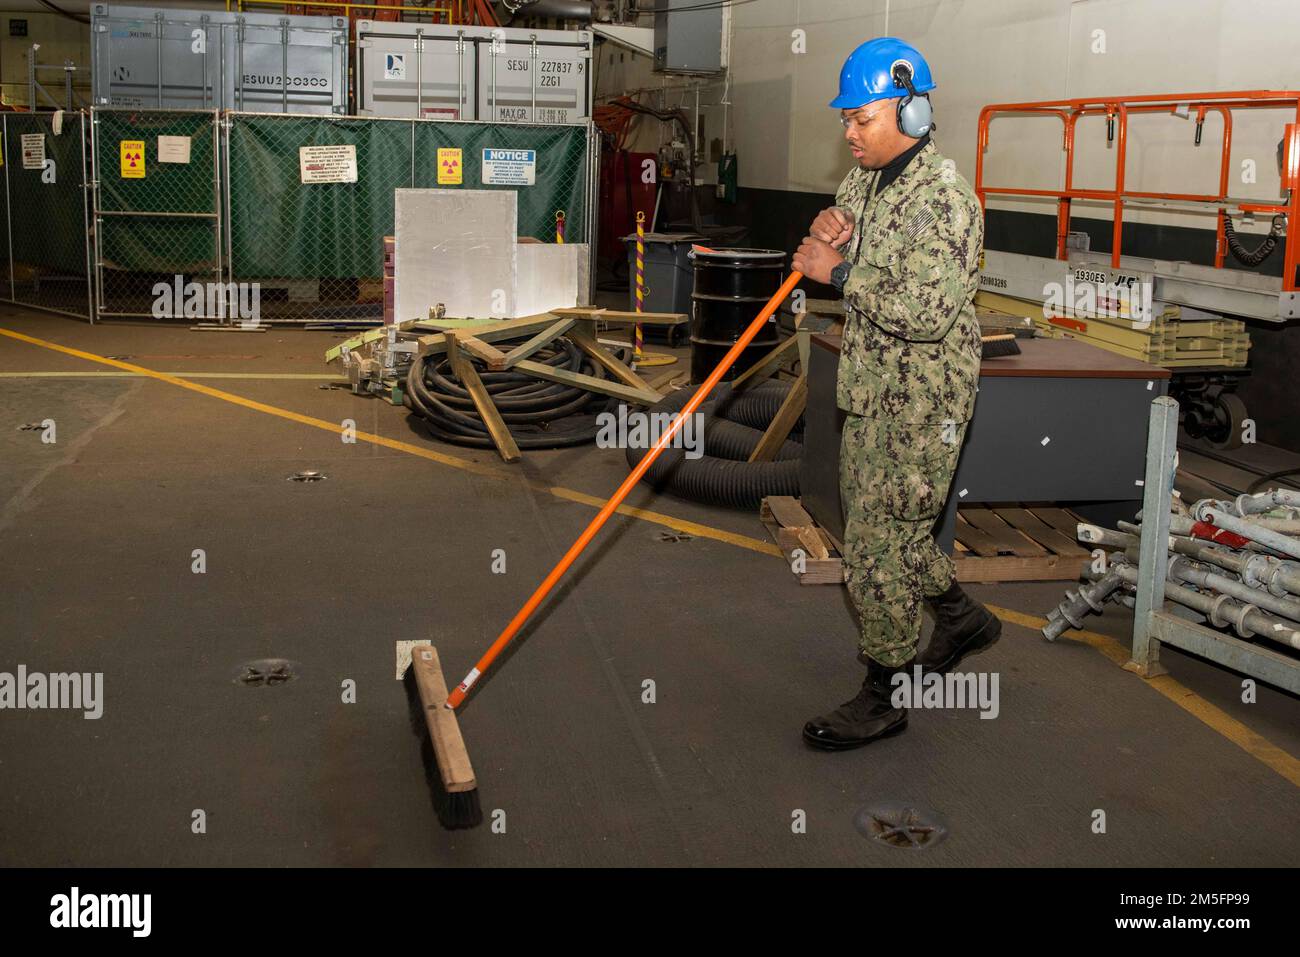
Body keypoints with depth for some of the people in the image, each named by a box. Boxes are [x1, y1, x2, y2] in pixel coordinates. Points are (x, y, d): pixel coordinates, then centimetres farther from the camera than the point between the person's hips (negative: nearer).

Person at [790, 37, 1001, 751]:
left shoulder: (945, 199, -21)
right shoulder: (864, 179, 8)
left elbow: (928, 314, -28)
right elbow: (833, 264, 20)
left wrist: (840, 272, -22)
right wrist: (825, 229, -4)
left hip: (921, 403, -9)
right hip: (869, 390, 9)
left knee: (878, 543, -5)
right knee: (882, 523, 21)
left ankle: (884, 696, 10)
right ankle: (962, 618, 43)